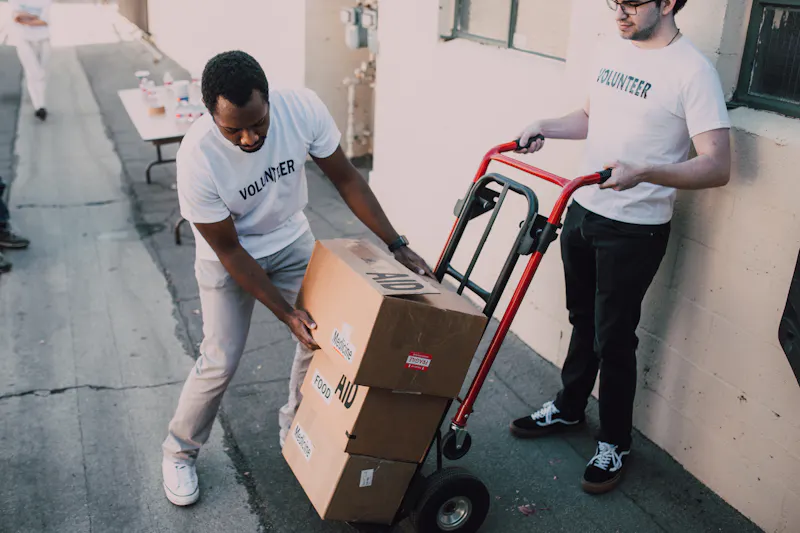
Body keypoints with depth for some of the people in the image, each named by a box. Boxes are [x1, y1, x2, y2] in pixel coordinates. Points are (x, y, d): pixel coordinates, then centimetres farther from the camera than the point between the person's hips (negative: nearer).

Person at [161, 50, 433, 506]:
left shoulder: (303, 108, -29)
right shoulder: (196, 159, -34)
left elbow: (345, 178, -14)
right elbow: (229, 250, -23)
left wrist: (397, 245, -14)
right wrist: (286, 313, -25)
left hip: (291, 238, 4)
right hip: (230, 255, -3)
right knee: (221, 361, -7)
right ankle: (180, 451, 21)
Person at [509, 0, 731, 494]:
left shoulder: (693, 71, -17)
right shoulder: (610, 50, 6)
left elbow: (717, 165, -23)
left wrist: (645, 172, -37)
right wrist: (545, 128, 4)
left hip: (635, 230, -7)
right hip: (584, 211, 7)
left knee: (613, 338, 3)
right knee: (583, 321, 21)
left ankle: (615, 445, 22)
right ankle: (569, 408, 40)